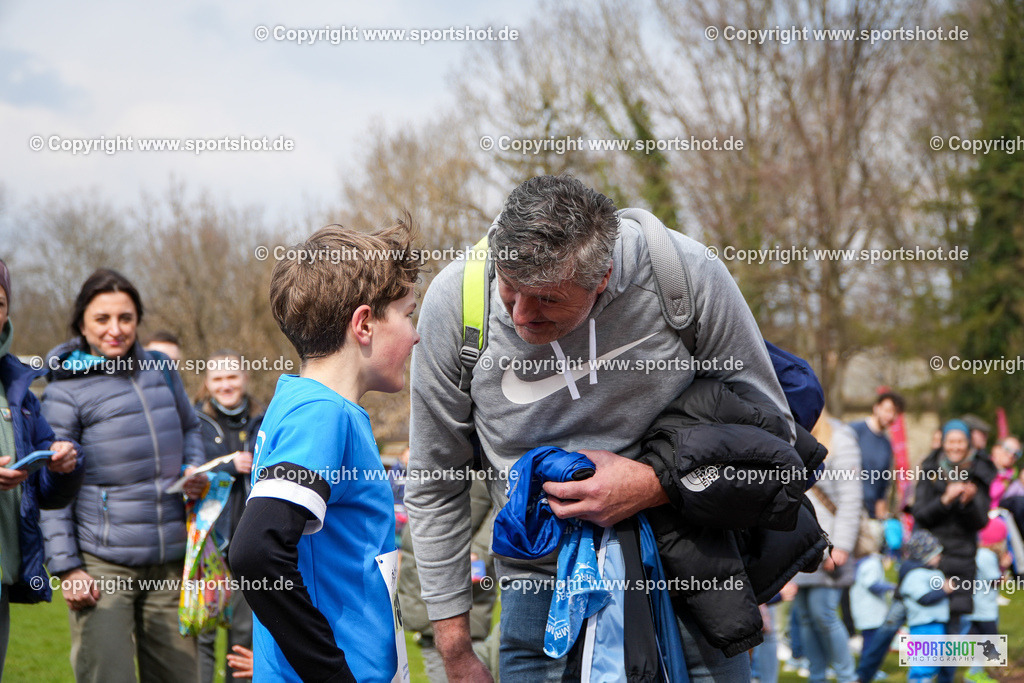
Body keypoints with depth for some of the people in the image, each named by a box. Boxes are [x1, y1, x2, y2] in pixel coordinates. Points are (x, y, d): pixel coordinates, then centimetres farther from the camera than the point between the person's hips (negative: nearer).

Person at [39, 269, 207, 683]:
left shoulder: (160, 370, 12)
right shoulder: (65, 392, -3)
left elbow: (189, 429, 30)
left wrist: (194, 469, 8)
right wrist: (66, 567, -11)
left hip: (170, 561, 5)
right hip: (102, 565, -5)